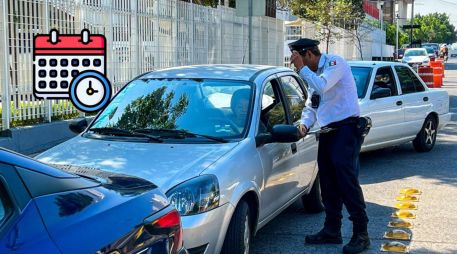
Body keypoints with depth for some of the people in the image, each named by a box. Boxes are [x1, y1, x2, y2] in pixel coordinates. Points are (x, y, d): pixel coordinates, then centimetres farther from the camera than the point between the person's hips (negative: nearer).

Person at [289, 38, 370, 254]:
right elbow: (311, 105, 18)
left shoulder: (335, 63, -7)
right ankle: (332, 230, 19)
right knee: (328, 181, 10)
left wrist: (301, 68, -14)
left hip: (346, 127, -9)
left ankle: (361, 234, -11)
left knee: (346, 178, -15)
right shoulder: (313, 73, 19)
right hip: (327, 131, 9)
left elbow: (321, 86, -24)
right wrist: (305, 124, 0)